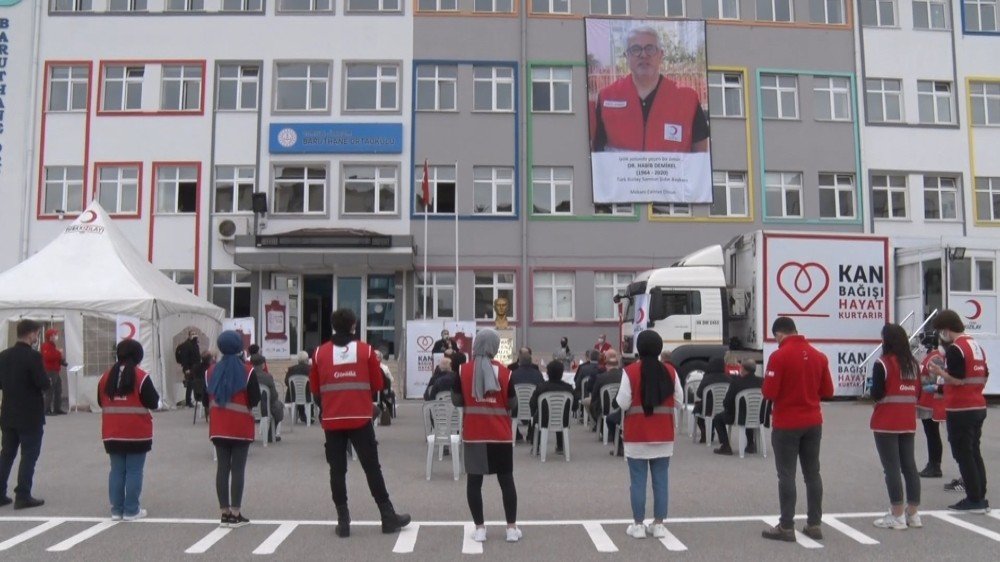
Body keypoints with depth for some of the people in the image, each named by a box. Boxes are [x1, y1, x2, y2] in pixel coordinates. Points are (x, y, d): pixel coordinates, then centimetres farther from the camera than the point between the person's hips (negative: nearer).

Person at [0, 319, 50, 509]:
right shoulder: (33, 356, -17)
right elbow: (43, 384, -19)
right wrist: (49, 380, 1)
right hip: (30, 415, -7)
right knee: (29, 455, 0)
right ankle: (23, 496, 1)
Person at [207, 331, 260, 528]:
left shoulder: (212, 371, 4)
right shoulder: (247, 372, -10)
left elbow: (207, 399, 8)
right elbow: (255, 400, -10)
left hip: (218, 428, 4)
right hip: (241, 428, -4)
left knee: (222, 467, 8)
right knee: (238, 468, -1)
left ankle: (225, 512, 12)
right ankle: (236, 514, 1)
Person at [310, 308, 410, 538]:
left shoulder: (320, 353, 2)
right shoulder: (366, 350, -1)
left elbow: (315, 388, 8)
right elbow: (377, 385, 2)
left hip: (332, 420, 1)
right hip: (361, 419, -1)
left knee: (337, 470, 7)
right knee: (372, 468, 5)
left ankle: (343, 521, 9)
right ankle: (388, 517, 11)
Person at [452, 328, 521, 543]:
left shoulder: (464, 371, -5)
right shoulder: (504, 372, -5)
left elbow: (456, 401, 0)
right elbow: (512, 405, -4)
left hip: (473, 434, 0)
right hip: (501, 435, 0)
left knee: (474, 480, 8)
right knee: (506, 480, 10)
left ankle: (480, 528, 10)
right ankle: (512, 528, 13)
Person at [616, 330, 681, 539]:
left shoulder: (630, 371, -11)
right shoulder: (670, 371, -1)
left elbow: (623, 403, -13)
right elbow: (678, 401, 2)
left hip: (636, 435, -3)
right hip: (664, 435, 3)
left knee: (638, 480, 4)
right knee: (661, 479, 9)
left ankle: (638, 525, 9)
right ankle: (659, 524, 14)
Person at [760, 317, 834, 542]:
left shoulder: (779, 356, -14)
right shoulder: (819, 356, 4)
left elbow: (769, 393, -16)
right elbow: (827, 391, 9)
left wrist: (767, 385, 5)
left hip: (786, 424, -5)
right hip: (813, 422, 6)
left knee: (786, 475, 0)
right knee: (812, 473, 12)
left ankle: (786, 527, 4)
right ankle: (814, 524, 17)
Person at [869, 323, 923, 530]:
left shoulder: (883, 364, -13)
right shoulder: (914, 364, 7)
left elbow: (876, 395, -15)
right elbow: (917, 394, 11)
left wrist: (873, 389, 5)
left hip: (886, 424, -6)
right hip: (908, 423, 6)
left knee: (892, 468, -2)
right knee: (909, 466, 12)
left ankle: (897, 515, 2)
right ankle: (912, 513, 19)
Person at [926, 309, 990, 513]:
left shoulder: (954, 349, -15)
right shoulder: (976, 345, 13)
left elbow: (957, 379, -21)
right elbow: (984, 377, 17)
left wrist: (940, 372, -6)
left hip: (960, 410, -9)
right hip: (978, 407, 9)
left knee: (963, 454, -2)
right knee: (974, 453, 14)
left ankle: (974, 500, 1)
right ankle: (980, 498, 19)